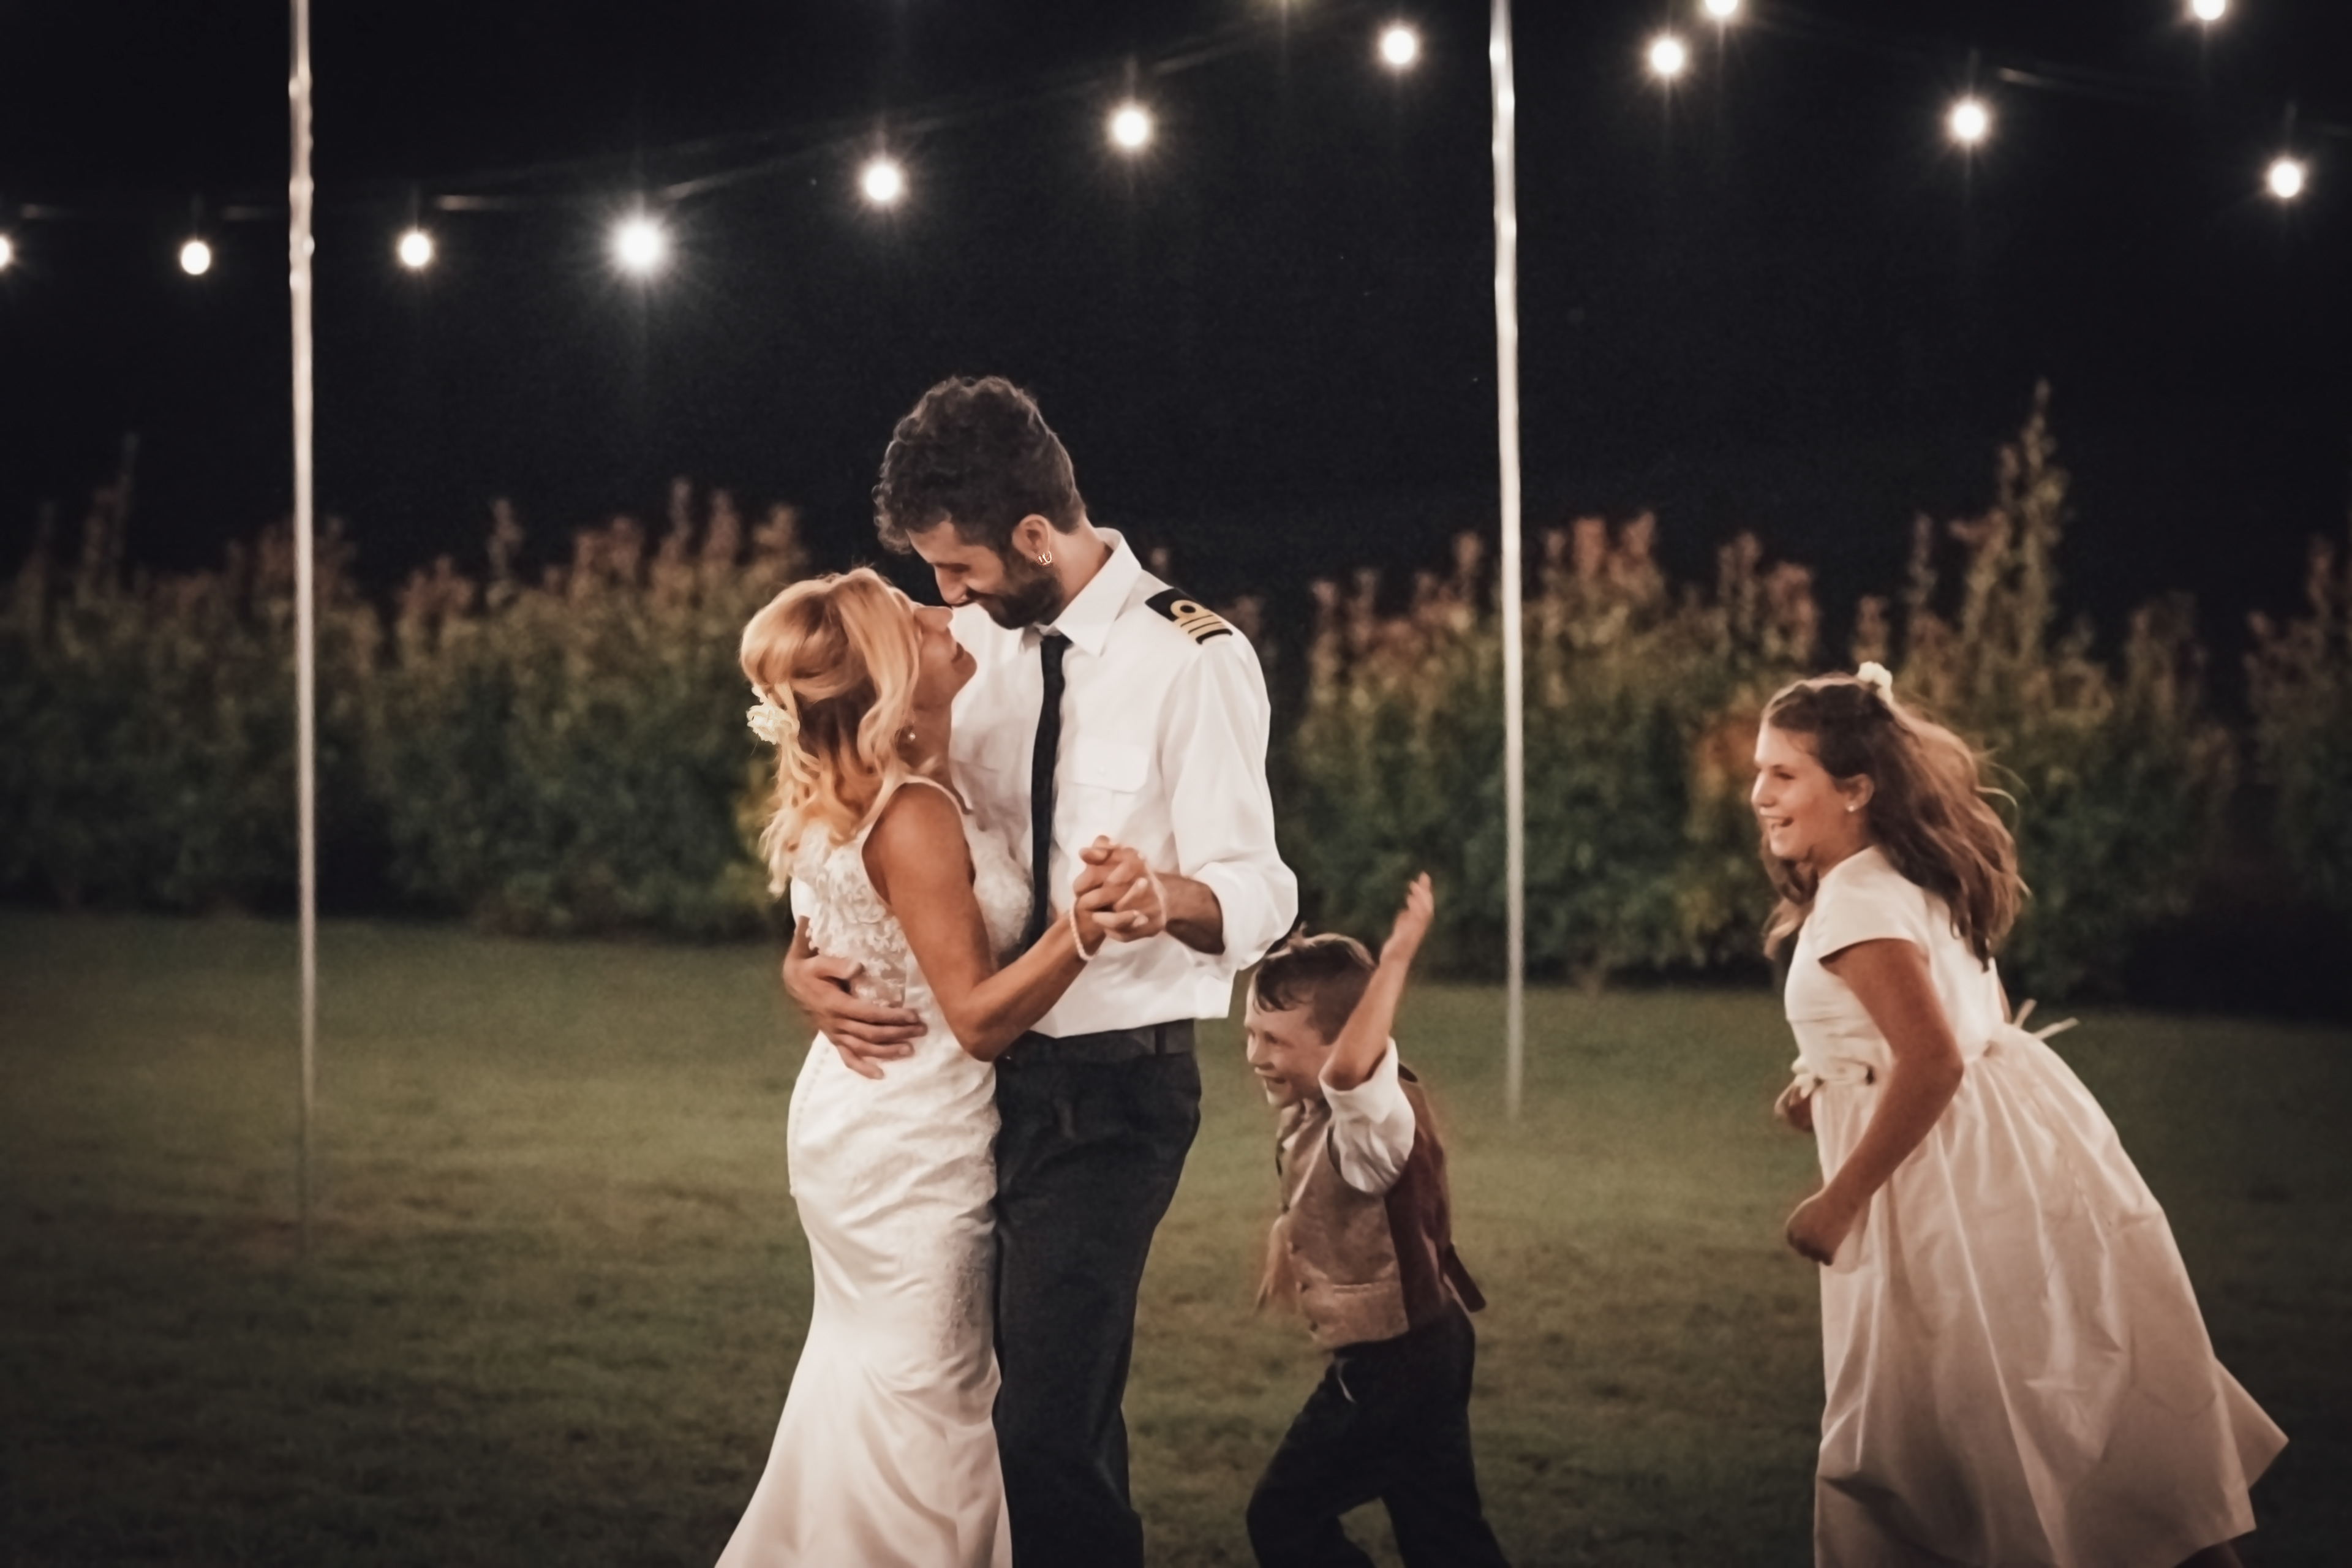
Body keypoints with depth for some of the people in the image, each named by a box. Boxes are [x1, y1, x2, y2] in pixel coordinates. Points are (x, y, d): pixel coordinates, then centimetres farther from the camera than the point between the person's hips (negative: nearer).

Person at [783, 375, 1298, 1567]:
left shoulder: (1193, 663, -15)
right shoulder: (967, 646, 5)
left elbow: (1259, 892, -22)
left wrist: (1166, 899, -45)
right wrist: (804, 958, -8)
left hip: (1112, 1092, -7)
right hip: (984, 1068, 7)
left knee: (1048, 1432, -17)